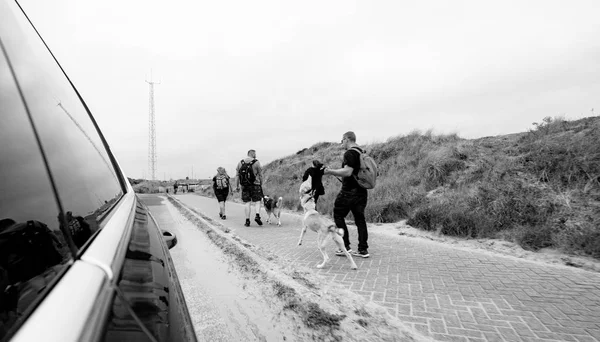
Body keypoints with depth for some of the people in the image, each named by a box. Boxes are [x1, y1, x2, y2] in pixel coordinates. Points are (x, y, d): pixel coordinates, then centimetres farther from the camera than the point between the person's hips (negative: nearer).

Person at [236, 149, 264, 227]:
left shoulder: (240, 162, 8)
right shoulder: (256, 162, -3)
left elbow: (237, 175, 6)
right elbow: (260, 175, -1)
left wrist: (237, 186, 8)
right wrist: (261, 184, 10)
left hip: (244, 186, 3)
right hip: (255, 185, -3)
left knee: (247, 203, 6)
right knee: (257, 201, 7)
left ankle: (247, 221, 3)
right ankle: (257, 215, -14)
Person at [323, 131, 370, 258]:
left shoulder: (349, 153, -13)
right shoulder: (362, 153, 15)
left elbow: (347, 172, -23)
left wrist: (330, 171, -15)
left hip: (349, 191, -8)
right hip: (361, 191, 9)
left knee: (338, 215, 4)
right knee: (360, 219, 10)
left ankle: (346, 247, 3)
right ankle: (363, 249, 12)